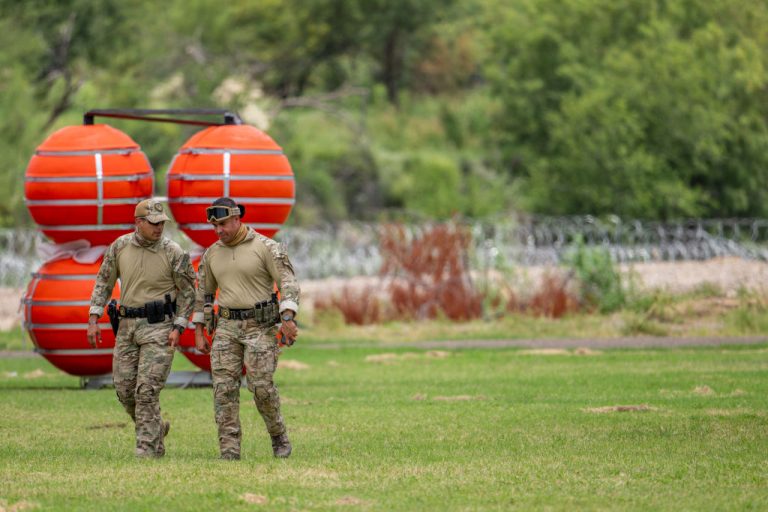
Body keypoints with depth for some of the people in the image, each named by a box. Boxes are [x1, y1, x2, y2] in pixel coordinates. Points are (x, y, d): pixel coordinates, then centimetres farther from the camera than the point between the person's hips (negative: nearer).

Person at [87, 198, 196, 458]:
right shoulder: (120, 246, 1)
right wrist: (93, 319, 3)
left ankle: (149, 447, -8)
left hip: (159, 325, -5)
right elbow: (104, 282, 10)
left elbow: (188, 292, -1)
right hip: (127, 324, 5)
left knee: (147, 389, -12)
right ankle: (156, 428, 29)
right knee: (125, 388, 6)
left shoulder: (173, 252, -8)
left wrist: (178, 327, -10)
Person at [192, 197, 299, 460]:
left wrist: (288, 319, -27)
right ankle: (230, 451, -7)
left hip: (261, 326, -4)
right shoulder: (212, 254, 8)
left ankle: (279, 436, 14)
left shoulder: (266, 247, -8)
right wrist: (198, 333, 11)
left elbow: (288, 283, -13)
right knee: (224, 388, -8)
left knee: (261, 386, -11)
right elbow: (203, 293, 16)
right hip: (227, 327, 4)